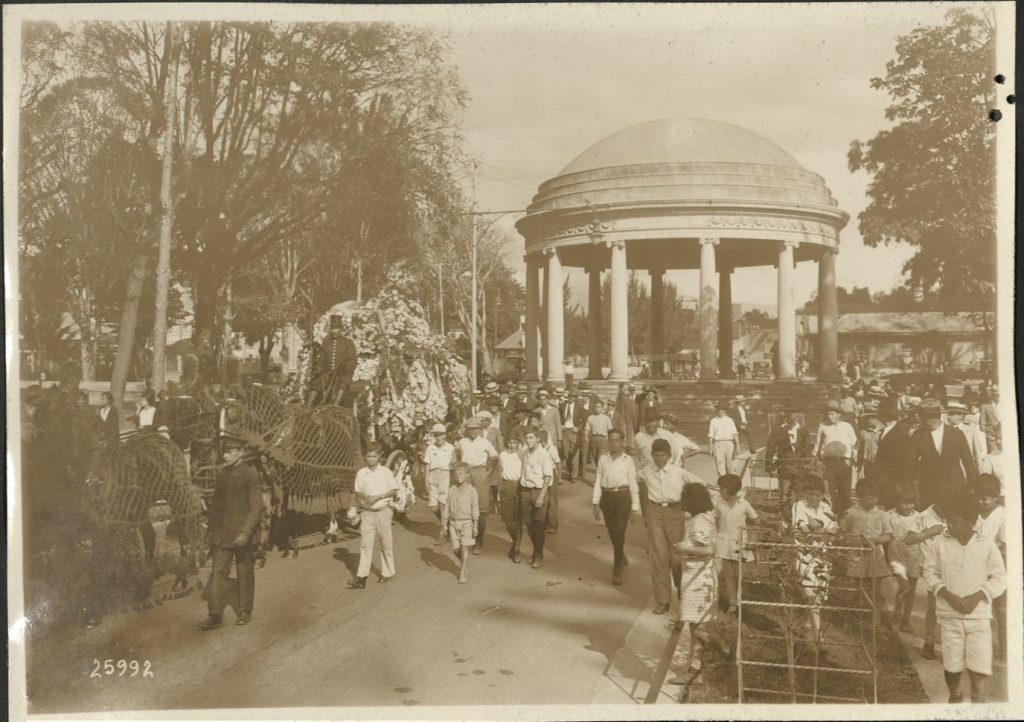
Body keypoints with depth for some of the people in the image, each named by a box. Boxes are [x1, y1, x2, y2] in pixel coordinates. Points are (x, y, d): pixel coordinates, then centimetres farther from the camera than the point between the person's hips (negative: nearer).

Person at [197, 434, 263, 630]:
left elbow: (256, 506, -13)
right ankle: (215, 615, 1)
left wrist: (245, 532, -19)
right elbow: (215, 504, 17)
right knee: (218, 573, -1)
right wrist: (212, 530, 12)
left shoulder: (250, 473, -8)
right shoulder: (222, 474, 10)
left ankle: (244, 612, 19)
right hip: (221, 536, 5)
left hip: (242, 535, -5)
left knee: (245, 575, 7)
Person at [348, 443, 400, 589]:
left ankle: (387, 572, 23)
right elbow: (357, 492, 8)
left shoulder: (386, 472, -3)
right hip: (367, 512, 1)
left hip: (382, 511, -1)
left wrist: (379, 497, -13)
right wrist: (363, 497, -13)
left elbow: (394, 490, 0)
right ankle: (361, 577, -5)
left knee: (385, 543, 9)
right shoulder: (361, 473, 2)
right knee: (365, 544, -3)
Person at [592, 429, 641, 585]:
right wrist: (596, 503, 2)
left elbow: (633, 484, 2)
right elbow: (598, 482, 7)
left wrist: (635, 507, 1)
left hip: (623, 497, -3)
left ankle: (617, 570, 2)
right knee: (612, 533, 13)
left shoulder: (628, 461, -1)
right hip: (607, 497, 3)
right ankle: (622, 559, 39)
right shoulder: (603, 460, 5)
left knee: (619, 534, -7)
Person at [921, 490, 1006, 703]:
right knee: (952, 665, 6)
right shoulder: (938, 544, -3)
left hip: (979, 615, -1)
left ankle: (977, 701, 12)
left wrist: (976, 597, -14)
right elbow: (929, 573, 1)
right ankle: (955, 696, 33)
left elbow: (999, 579, -1)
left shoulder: (987, 546, -4)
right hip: (949, 614, 1)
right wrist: (948, 595, -13)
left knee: (978, 665, -6)